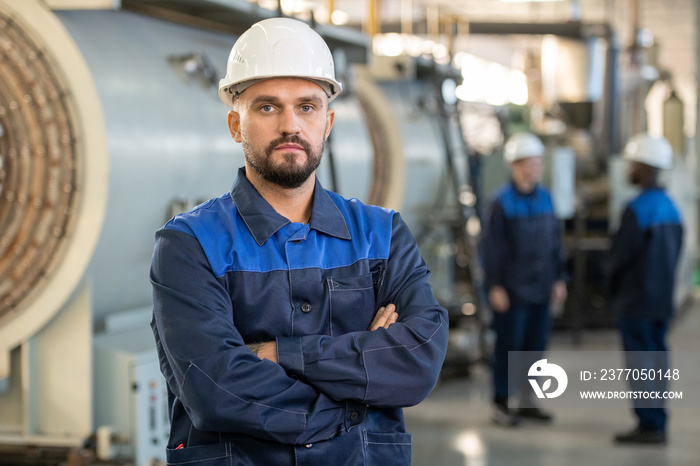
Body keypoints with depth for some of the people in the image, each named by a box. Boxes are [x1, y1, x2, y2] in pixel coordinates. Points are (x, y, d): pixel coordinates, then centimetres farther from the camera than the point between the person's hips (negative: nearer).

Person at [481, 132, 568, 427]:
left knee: (536, 345, 10)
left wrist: (559, 278, 11)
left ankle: (526, 402, 21)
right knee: (508, 346, 1)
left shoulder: (545, 197, 8)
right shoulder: (501, 202, -9)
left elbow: (555, 241, 14)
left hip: (540, 289, 6)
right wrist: (495, 286, -13)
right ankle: (501, 405, 10)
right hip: (512, 290, -6)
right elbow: (491, 247, -11)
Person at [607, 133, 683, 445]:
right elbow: (674, 253, 13)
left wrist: (612, 290, 3)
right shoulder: (670, 208, 9)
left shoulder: (636, 209, -18)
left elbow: (619, 255, -15)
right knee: (657, 358, 12)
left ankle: (649, 425, -2)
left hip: (635, 302, -8)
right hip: (662, 300, 8)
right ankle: (657, 424, 18)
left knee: (640, 363, -3)